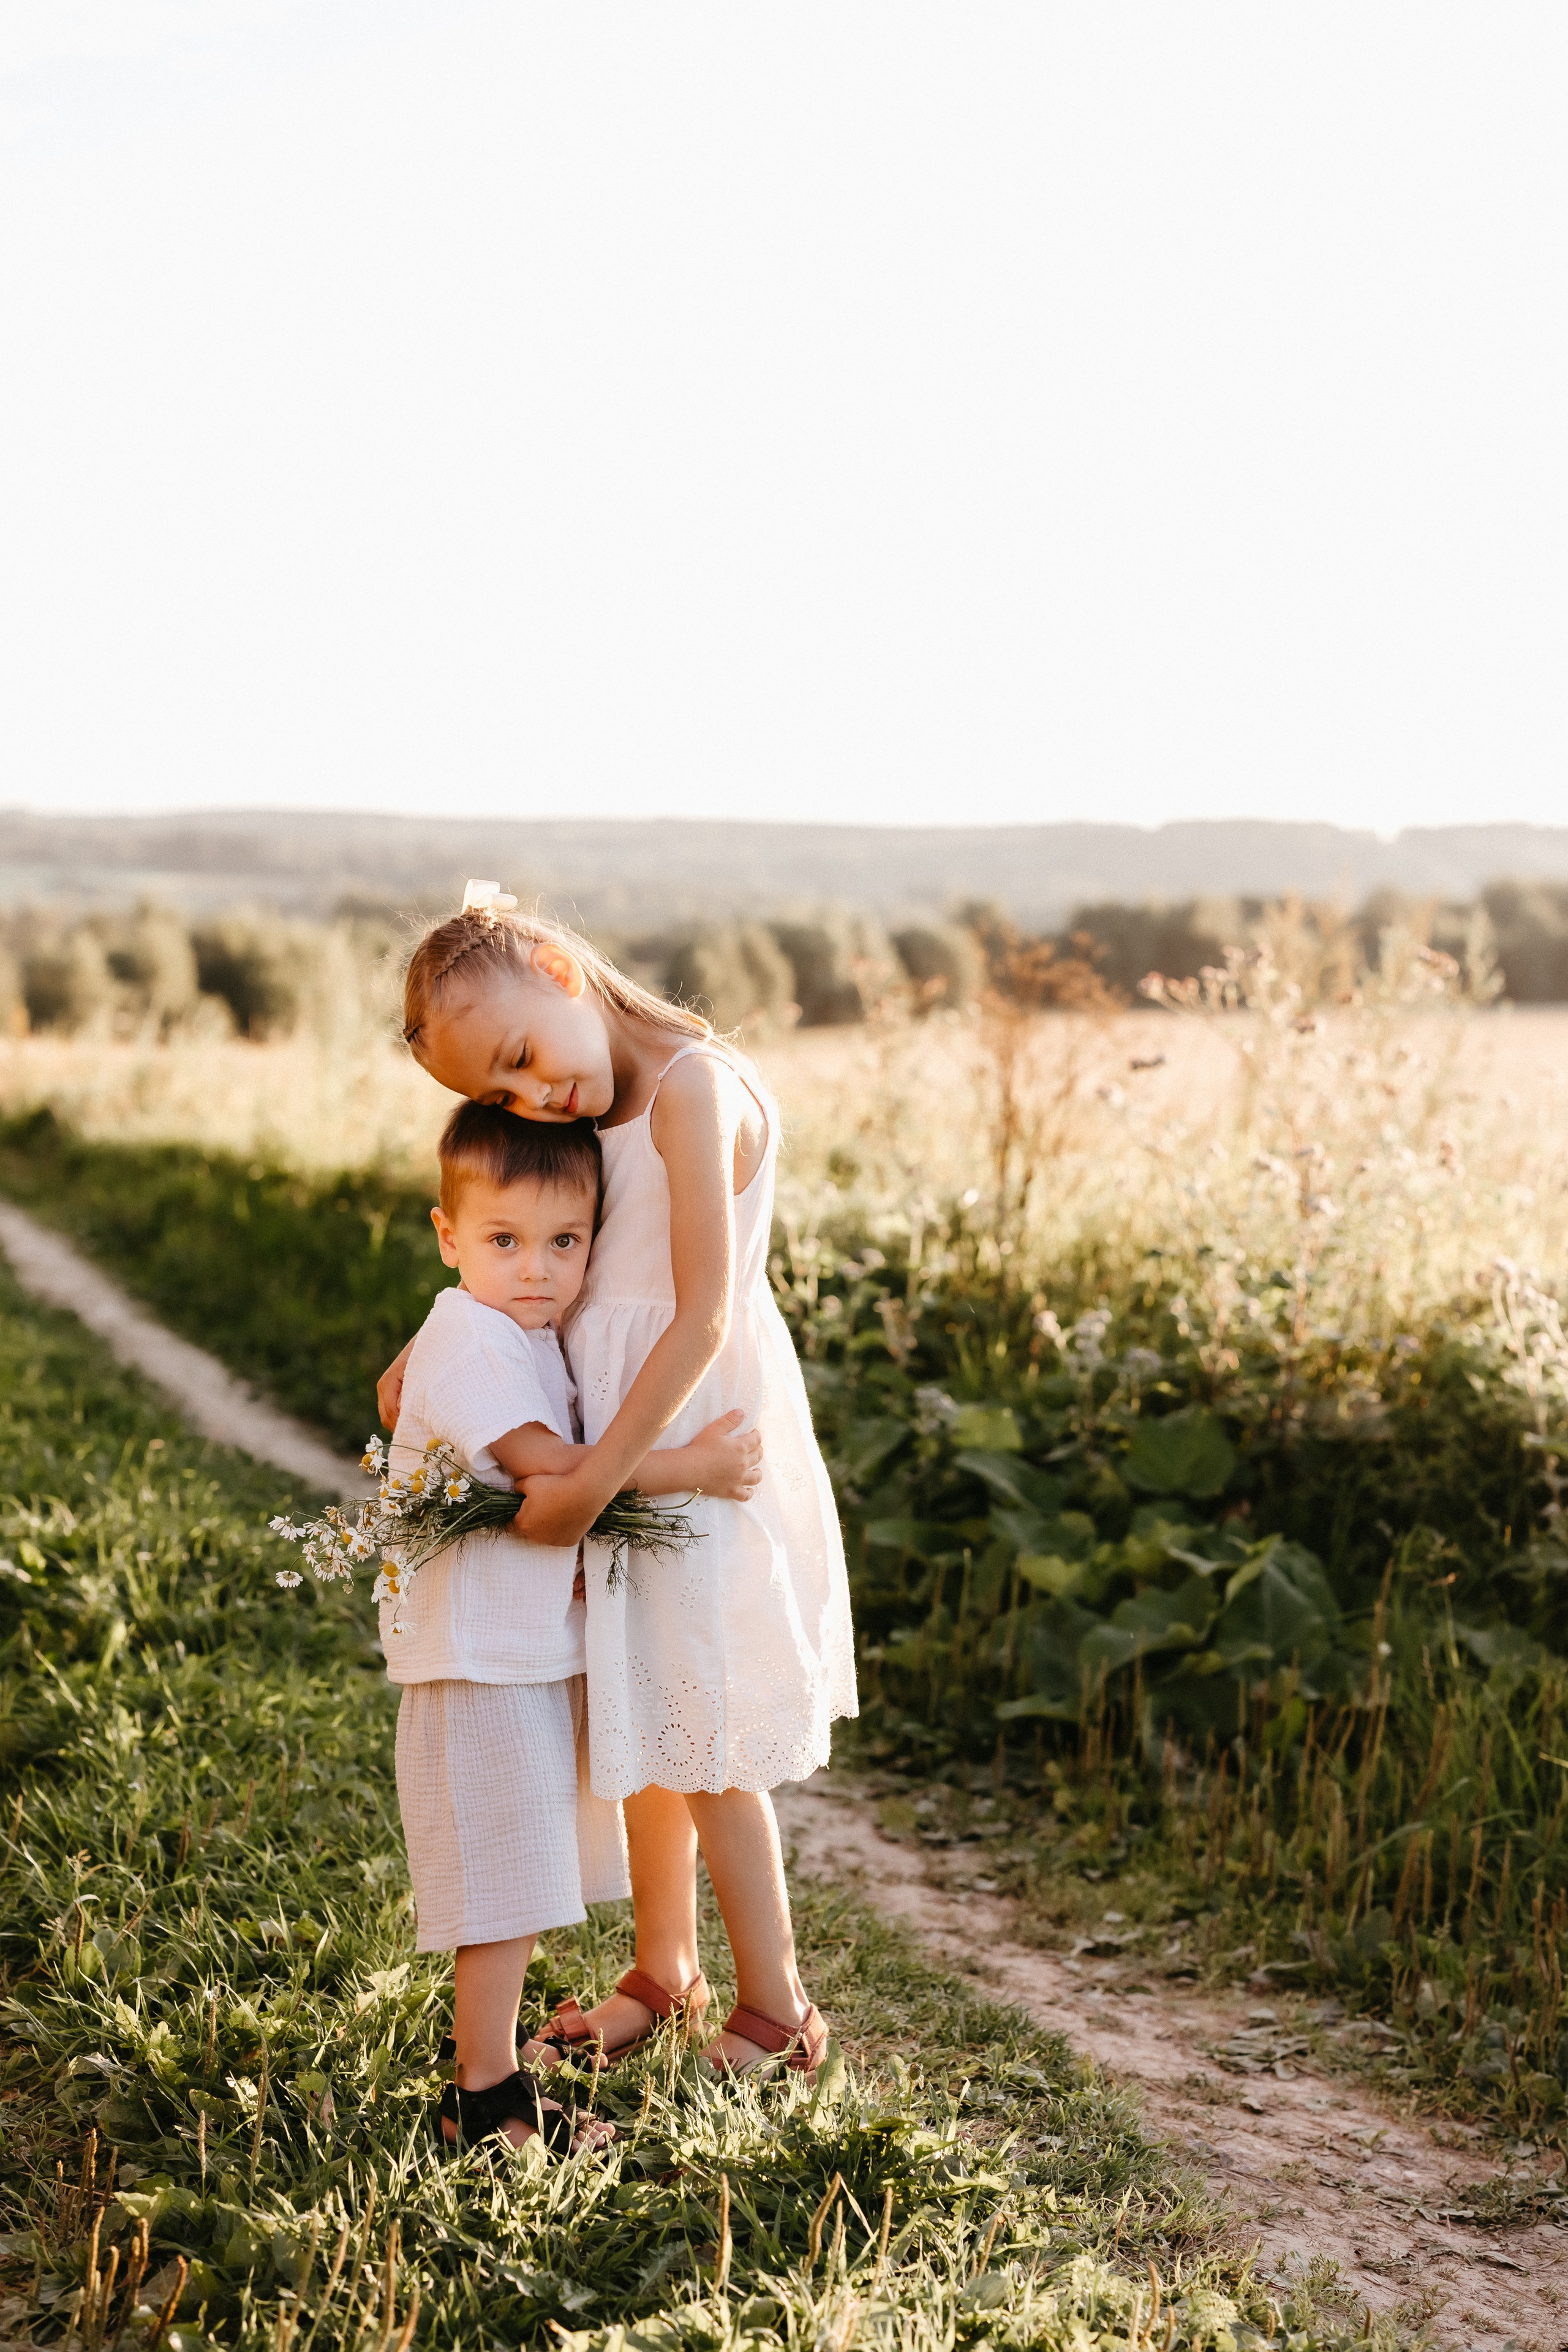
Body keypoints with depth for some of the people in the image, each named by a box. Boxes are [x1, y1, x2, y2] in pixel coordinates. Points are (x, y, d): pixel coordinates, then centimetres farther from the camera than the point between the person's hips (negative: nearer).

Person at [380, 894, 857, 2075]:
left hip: (697, 1443, -8)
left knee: (701, 1743, 1)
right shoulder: (605, 1120, 7)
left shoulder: (694, 1086, -21)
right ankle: (663, 1973, 35)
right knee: (643, 1723, 18)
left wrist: (591, 1479, -21)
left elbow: (704, 1318, -23)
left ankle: (777, 2015, 15)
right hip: (633, 1445, 8)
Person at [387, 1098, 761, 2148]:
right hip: (481, 1658, -10)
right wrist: (695, 1466, -23)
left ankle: (493, 2053, 34)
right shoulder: (469, 1344, -20)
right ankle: (487, 2096, 9)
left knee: (524, 1887, 19)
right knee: (501, 1885, -2)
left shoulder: (531, 1336, 11)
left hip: (538, 1649, 10)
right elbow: (550, 1467, -27)